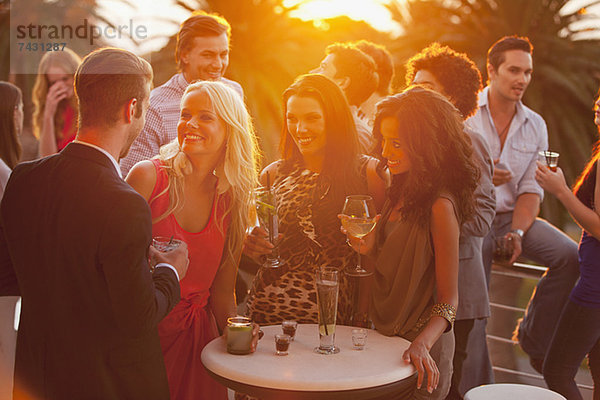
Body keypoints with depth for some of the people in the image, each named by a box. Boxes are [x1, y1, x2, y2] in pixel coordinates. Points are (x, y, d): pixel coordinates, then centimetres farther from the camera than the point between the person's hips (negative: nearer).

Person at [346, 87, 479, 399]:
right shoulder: (400, 192, 5)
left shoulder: (439, 205, -19)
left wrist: (422, 344, -32)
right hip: (386, 337, 7)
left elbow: (449, 300, -17)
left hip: (420, 354, -7)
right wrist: (367, 249, -8)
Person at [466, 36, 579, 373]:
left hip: (512, 216, 4)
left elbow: (531, 190, 5)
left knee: (571, 256, -18)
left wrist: (517, 233, -11)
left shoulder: (535, 125, 8)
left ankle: (534, 339, 2)